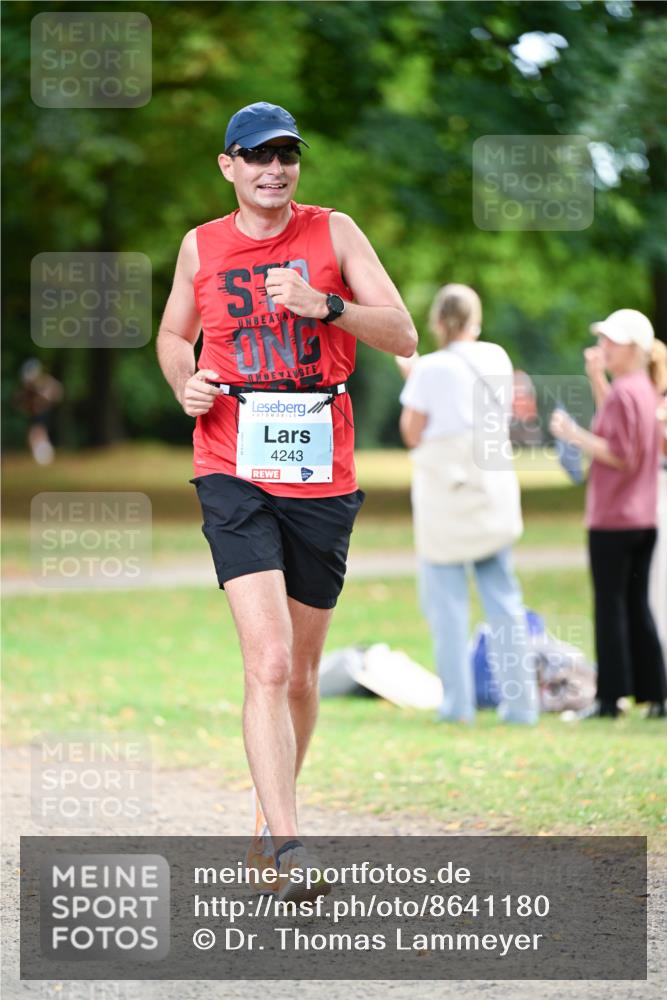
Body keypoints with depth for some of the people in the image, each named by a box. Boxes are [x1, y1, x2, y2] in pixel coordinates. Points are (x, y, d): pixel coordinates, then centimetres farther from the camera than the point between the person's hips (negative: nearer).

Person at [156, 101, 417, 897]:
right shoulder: (201, 246, 7)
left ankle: (270, 819, 32)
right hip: (233, 471, -1)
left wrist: (324, 305, -17)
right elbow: (173, 333, 24)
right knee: (268, 661, -18)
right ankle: (287, 847, -23)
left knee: (300, 675, 11)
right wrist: (185, 382, 2)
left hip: (322, 473, 2)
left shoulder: (334, 233, 4)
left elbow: (403, 336, -1)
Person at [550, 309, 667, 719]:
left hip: (612, 520, -9)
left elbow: (620, 454, -21)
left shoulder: (623, 393, -17)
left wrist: (575, 435, -15)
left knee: (610, 606, -4)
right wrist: (597, 377, 24)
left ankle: (611, 698, -2)